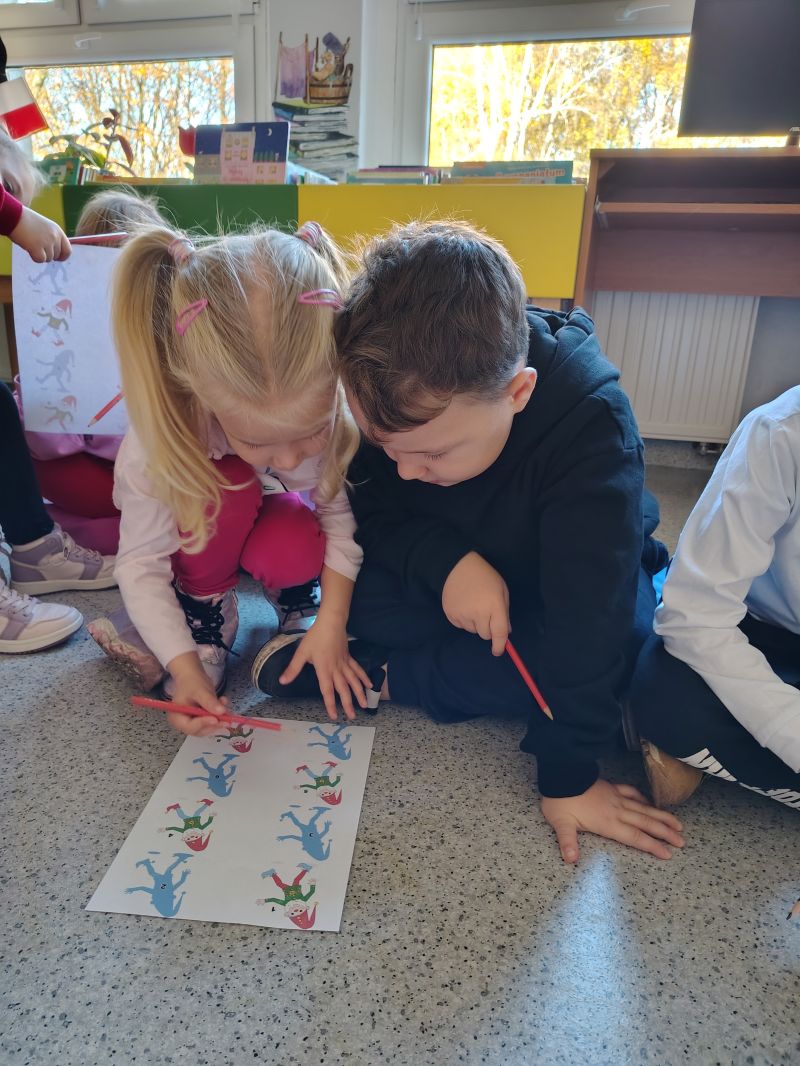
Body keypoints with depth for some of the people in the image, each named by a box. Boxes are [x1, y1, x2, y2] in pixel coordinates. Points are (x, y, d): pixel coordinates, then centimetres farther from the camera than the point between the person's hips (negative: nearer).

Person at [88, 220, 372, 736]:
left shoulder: (339, 404, -35)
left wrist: (332, 622, -25)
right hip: (201, 535, 0)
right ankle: (204, 619, -9)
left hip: (276, 520, 1)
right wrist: (185, 667, -32)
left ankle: (298, 606, 3)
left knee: (291, 550, -34)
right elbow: (141, 565, -26)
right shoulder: (160, 440, -37)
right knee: (225, 486, -35)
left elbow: (342, 514, -21)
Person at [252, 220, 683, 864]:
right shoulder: (400, 400, -25)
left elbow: (586, 619, -35)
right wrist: (444, 560, -34)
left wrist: (569, 778, -29)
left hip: (552, 593, -1)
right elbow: (373, 510, -13)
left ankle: (381, 674, -18)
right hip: (448, 575, 2)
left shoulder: (592, 425, -37)